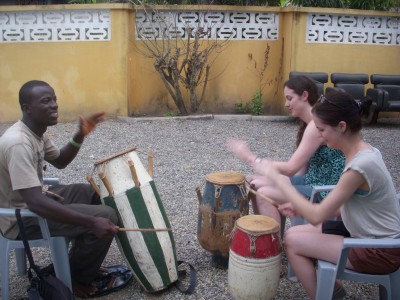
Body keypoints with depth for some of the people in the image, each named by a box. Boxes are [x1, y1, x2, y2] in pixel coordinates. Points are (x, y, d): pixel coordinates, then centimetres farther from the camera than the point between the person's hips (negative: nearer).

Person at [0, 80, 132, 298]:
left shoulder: (37, 132, 2)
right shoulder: (18, 144, -29)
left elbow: (60, 161, 18)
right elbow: (35, 203, -36)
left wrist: (80, 136, 0)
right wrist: (91, 222, -38)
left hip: (31, 202, 10)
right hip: (21, 218, -10)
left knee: (97, 194, 16)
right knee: (106, 217, -17)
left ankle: (82, 264, 21)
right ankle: (77, 278, 5)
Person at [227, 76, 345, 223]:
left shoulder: (318, 124, -21)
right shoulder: (310, 122, 10)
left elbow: (291, 168, -24)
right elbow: (301, 167, 10)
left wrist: (249, 157, -20)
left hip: (328, 191, -10)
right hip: (313, 181, 10)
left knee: (264, 194, -18)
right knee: (256, 183, 5)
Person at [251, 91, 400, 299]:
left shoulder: (360, 165, -29)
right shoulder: (362, 152, -1)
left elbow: (316, 216, -25)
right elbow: (345, 205, 7)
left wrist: (275, 177, -21)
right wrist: (301, 208, -4)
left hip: (381, 252, -8)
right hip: (368, 235, 8)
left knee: (292, 241, -9)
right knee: (294, 233, 5)